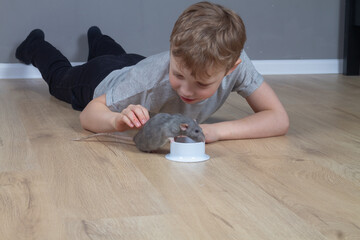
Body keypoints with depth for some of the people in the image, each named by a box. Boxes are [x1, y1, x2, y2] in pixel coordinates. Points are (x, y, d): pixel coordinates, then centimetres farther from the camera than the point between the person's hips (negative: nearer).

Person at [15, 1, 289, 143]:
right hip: (101, 81, -3)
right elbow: (89, 114, -39)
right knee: (61, 77, 34)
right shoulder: (151, 76, -51)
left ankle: (97, 39, 73)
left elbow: (279, 119, -43)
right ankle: (36, 46, 64)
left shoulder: (236, 64, -44)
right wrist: (118, 120, -63)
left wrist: (216, 130, -57)